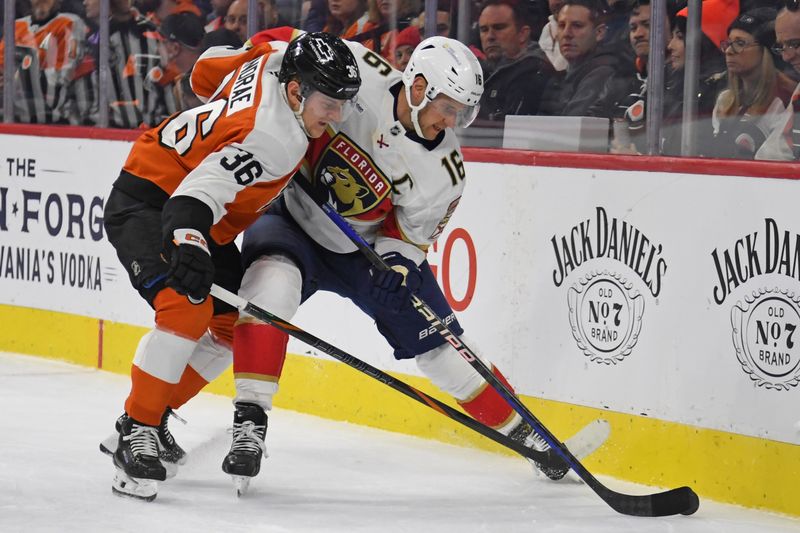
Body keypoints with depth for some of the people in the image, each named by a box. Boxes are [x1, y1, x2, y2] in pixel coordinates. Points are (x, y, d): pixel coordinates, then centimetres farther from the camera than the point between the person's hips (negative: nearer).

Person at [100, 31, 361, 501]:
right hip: (147, 203, -11)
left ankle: (151, 417, 18)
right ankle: (137, 434, -21)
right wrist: (189, 246, -61)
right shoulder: (271, 139, -33)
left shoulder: (277, 60, -9)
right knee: (189, 307, -30)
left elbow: (209, 69, 9)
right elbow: (195, 196, -44)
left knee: (234, 324, 7)